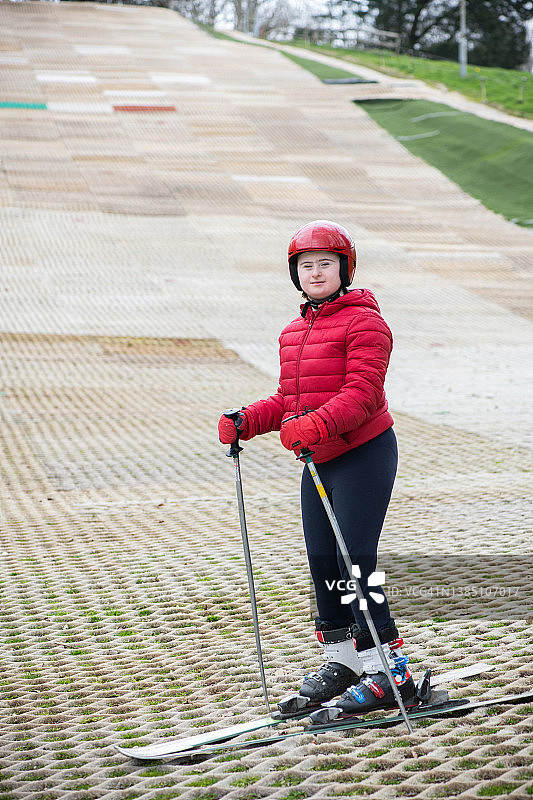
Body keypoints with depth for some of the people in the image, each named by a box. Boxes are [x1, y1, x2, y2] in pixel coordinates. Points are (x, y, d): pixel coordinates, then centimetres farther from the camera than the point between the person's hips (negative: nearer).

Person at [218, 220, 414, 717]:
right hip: (317, 461, 8)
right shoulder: (295, 331, 15)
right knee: (322, 561, 10)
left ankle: (390, 671, -5)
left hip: (364, 454, -8)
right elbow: (289, 402, 18)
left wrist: (316, 425, -36)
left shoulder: (364, 321, -11)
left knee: (355, 561, -11)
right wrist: (245, 421, 2)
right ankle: (342, 658, 25)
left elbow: (362, 394, -22)